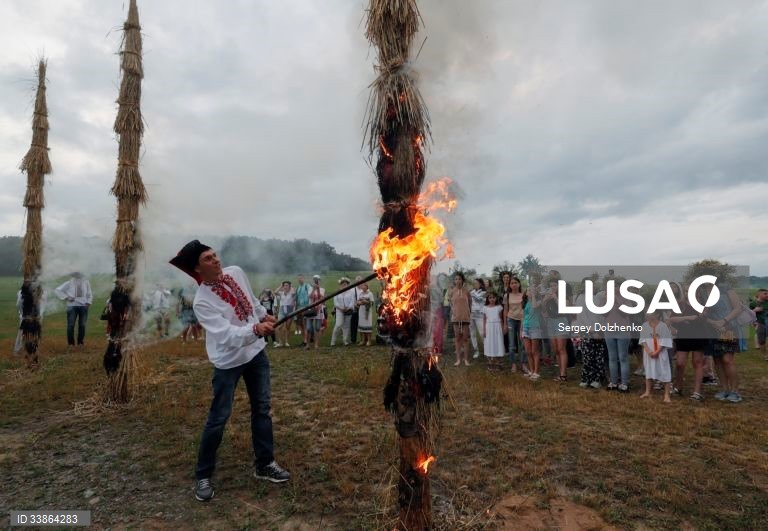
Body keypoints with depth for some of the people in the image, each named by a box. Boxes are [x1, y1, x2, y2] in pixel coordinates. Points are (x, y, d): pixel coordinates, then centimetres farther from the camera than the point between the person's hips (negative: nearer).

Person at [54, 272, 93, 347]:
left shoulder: (86, 282, 6)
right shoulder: (69, 283, -2)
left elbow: (89, 294, 16)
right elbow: (58, 290, 1)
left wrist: (88, 302, 3)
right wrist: (66, 297, -8)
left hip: (83, 306, 2)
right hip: (72, 306, -2)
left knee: (82, 325, 3)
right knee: (71, 325, -4)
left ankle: (80, 342, 14)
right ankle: (71, 343, 6)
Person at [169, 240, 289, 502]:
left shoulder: (236, 272, -4)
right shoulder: (202, 301, -23)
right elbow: (227, 333, -34)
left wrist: (264, 315, 15)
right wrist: (255, 330, -48)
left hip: (256, 352, 6)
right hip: (228, 362, -6)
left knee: (262, 409, 14)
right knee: (218, 419, 1)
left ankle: (265, 464, 29)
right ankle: (203, 476, 22)